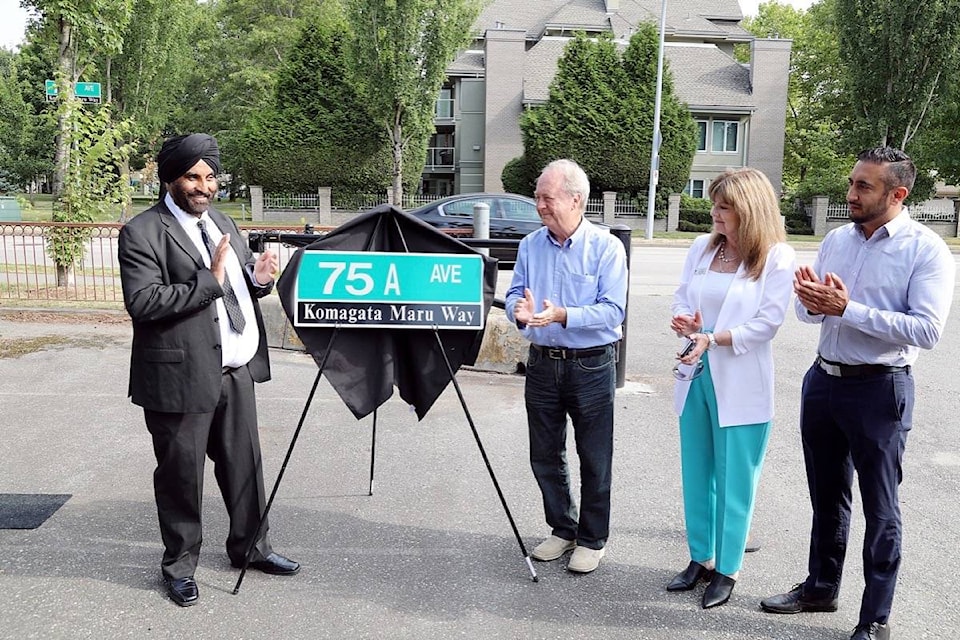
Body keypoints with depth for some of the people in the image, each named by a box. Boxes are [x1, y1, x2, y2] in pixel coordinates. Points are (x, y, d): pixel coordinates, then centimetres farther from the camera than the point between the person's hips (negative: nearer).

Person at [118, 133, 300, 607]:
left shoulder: (223, 223, 14)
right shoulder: (142, 233, -10)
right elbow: (142, 302, -20)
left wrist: (259, 278, -1)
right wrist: (209, 280, -25)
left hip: (236, 370, 7)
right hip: (182, 375, -7)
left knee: (244, 463, 16)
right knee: (181, 473, 6)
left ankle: (249, 547, 34)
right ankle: (179, 565, 25)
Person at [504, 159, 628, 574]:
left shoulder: (606, 247, -10)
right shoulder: (530, 245, 5)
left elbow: (613, 310, -16)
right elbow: (515, 292, 7)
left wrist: (563, 316, -29)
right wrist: (518, 310, -17)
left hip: (591, 366, -5)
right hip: (542, 364, 5)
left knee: (594, 459, 6)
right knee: (545, 456, 14)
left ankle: (592, 540, 23)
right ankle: (562, 529, 33)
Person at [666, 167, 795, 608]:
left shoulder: (777, 257, -8)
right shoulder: (702, 248, 7)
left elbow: (768, 321, -12)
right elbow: (682, 295, 11)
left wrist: (712, 338, -21)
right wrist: (684, 319, -12)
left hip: (741, 385, -5)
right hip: (696, 374, 5)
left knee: (734, 480, 5)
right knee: (695, 473, 14)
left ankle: (727, 569, 20)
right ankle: (700, 558, 30)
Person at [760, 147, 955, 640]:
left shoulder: (927, 250, -12)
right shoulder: (836, 240, 5)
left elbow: (927, 330, -22)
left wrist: (847, 308, -25)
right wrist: (811, 303, -14)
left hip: (879, 389, -6)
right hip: (824, 379, 6)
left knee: (880, 508, 7)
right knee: (826, 496, 19)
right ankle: (821, 586, 38)